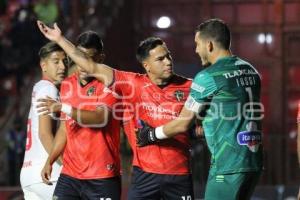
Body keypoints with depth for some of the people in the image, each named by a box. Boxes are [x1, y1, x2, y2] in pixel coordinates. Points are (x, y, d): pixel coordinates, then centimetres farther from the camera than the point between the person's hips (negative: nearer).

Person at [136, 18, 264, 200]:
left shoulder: (208, 77, -10)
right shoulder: (250, 71, 13)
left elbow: (182, 124, -2)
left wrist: (151, 135, 15)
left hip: (228, 166, -8)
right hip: (254, 162, 8)